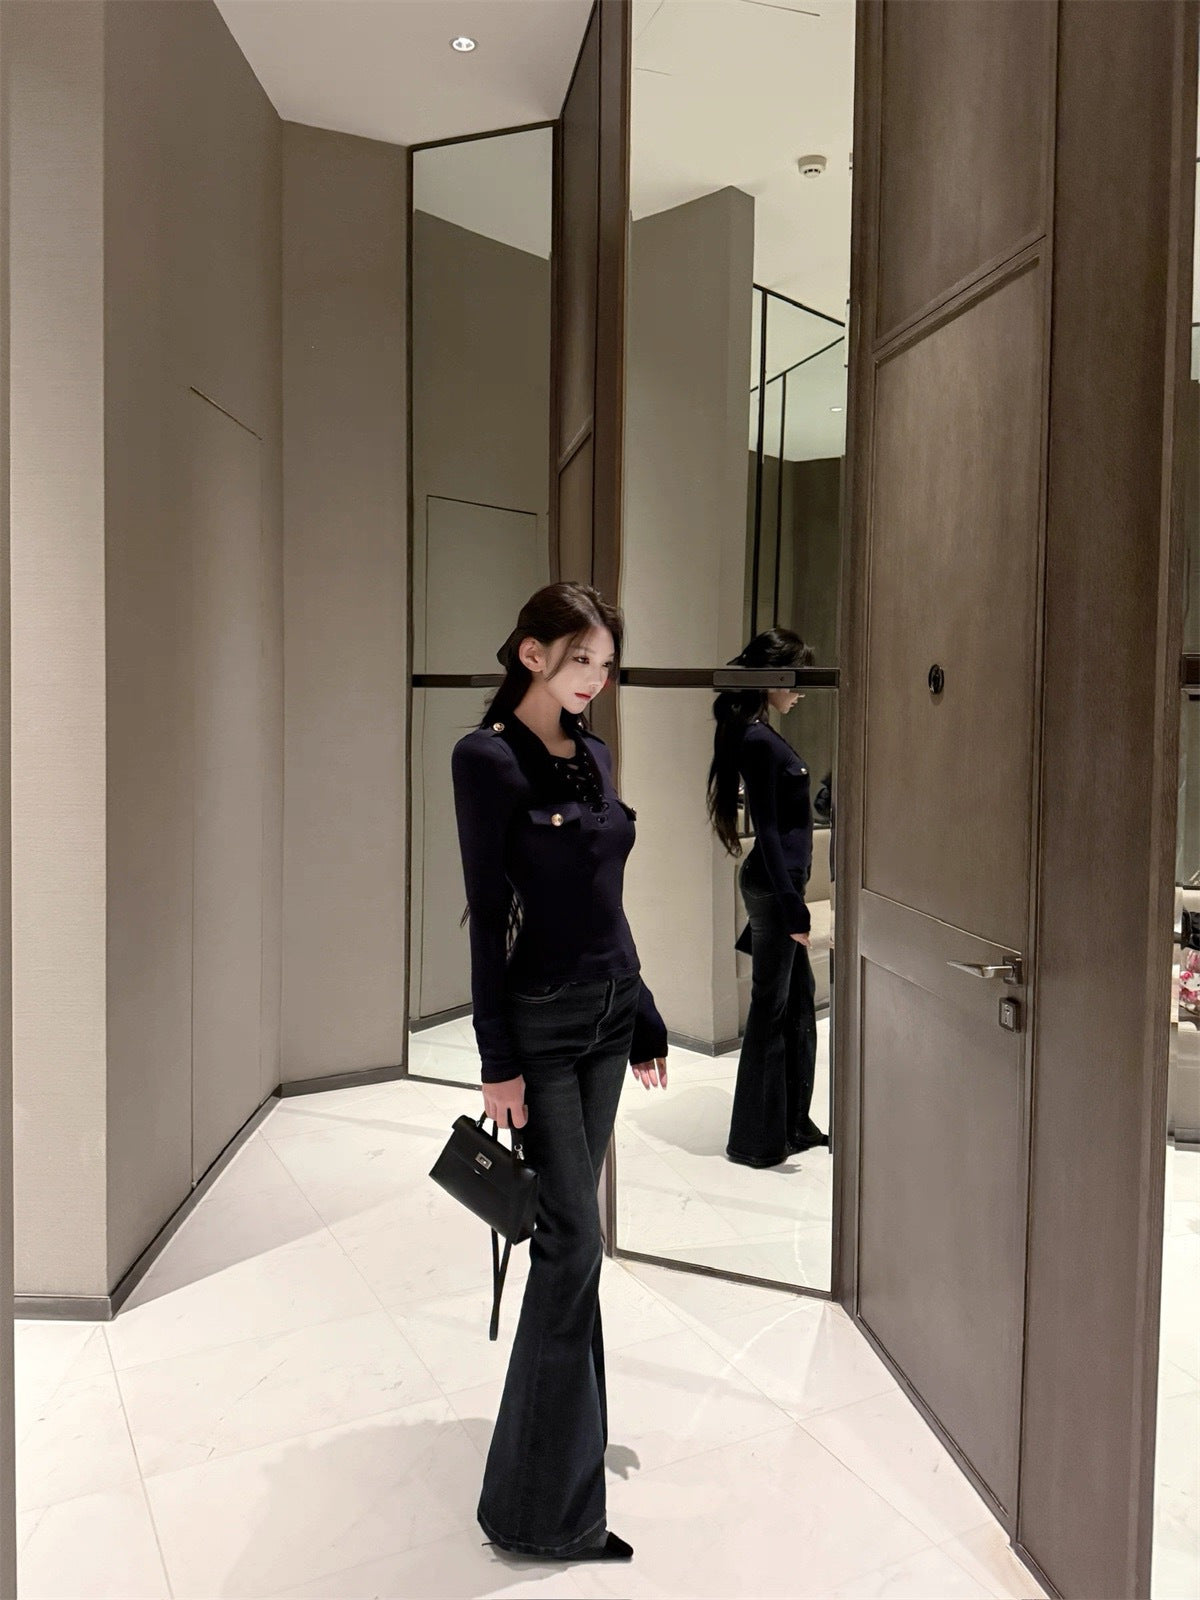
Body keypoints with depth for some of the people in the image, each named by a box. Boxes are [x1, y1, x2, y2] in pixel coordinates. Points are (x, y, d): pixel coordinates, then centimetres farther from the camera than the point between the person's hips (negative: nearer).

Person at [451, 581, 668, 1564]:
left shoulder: (595, 754, 10)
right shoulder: (488, 757, -11)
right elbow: (486, 912, -14)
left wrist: (645, 1022, 16)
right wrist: (498, 1061, -16)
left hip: (609, 1011, 7)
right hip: (540, 1021, -7)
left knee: (570, 1233, 16)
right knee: (574, 1235, -6)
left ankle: (573, 1427, 32)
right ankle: (544, 1508, 7)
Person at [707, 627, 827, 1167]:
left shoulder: (761, 735, 12)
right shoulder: (757, 741, -17)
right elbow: (767, 829, -20)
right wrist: (791, 906, -21)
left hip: (782, 883, 10)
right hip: (772, 886, -10)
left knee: (799, 998, 17)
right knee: (771, 1006, -1)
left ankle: (794, 1122, 29)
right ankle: (756, 1139, 11)